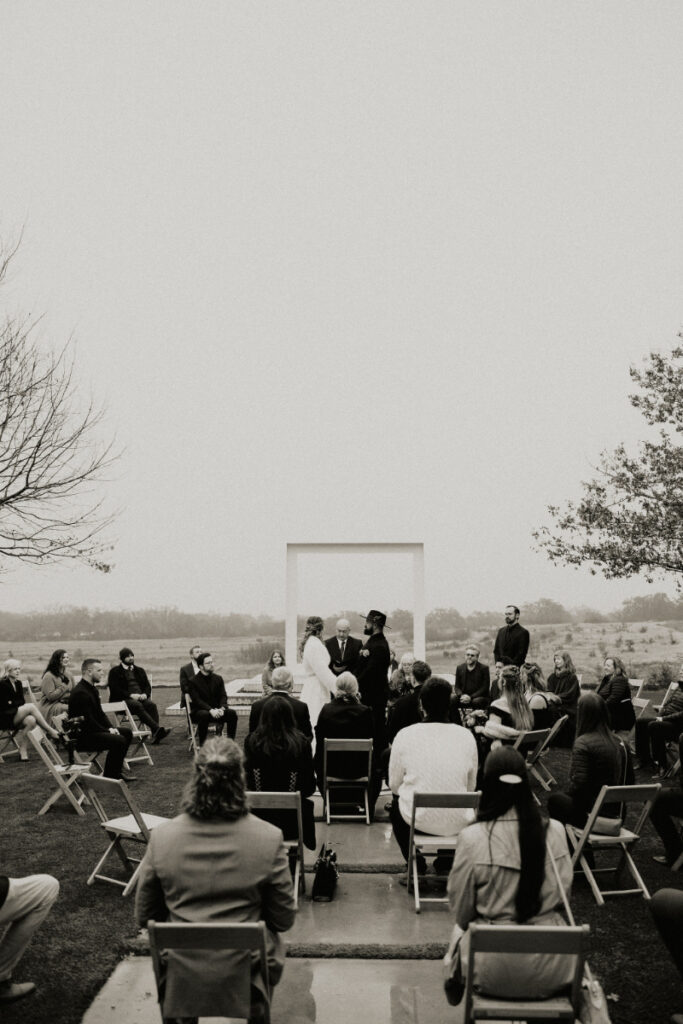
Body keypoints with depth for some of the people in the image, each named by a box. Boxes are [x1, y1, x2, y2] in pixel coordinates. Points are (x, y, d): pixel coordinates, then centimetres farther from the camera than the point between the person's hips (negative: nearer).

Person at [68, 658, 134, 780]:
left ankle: (116, 769, 18)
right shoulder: (80, 693, -22)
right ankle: (109, 776, -10)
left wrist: (110, 728, 1)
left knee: (127, 733, 12)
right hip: (81, 737, -11)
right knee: (119, 740, -25)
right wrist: (107, 731, -15)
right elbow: (88, 721, -24)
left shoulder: (92, 688, 12)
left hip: (93, 729, 11)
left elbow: (100, 713, 16)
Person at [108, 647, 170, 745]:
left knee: (151, 704, -29)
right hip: (123, 700, -4)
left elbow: (148, 686, 19)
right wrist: (131, 695, -16)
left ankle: (155, 734, -42)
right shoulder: (115, 672, 9)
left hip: (140, 697, 4)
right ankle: (157, 728, -49)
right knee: (138, 705, -36)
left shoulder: (140, 670, 25)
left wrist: (145, 694, -6)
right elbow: (115, 689, -4)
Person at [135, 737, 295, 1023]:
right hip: (246, 976, -1)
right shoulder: (269, 839, -20)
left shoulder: (161, 837, -16)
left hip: (180, 978, 2)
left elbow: (144, 918, -2)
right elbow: (284, 920, -8)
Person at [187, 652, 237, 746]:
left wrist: (222, 708, -19)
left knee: (232, 713, -22)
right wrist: (211, 710, -28)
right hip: (199, 711, -4)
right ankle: (202, 745, -27)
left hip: (216, 710, 4)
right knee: (204, 715, -38)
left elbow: (223, 696, 4)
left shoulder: (218, 678, 10)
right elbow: (196, 700, -14)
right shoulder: (193, 681, -5)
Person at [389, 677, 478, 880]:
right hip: (457, 823, 2)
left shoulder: (405, 735, -9)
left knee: (395, 807, 32)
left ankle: (416, 867, 24)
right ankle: (446, 862, 31)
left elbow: (394, 785, 1)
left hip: (418, 819, -1)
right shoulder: (466, 736, -5)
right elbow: (470, 788, 6)